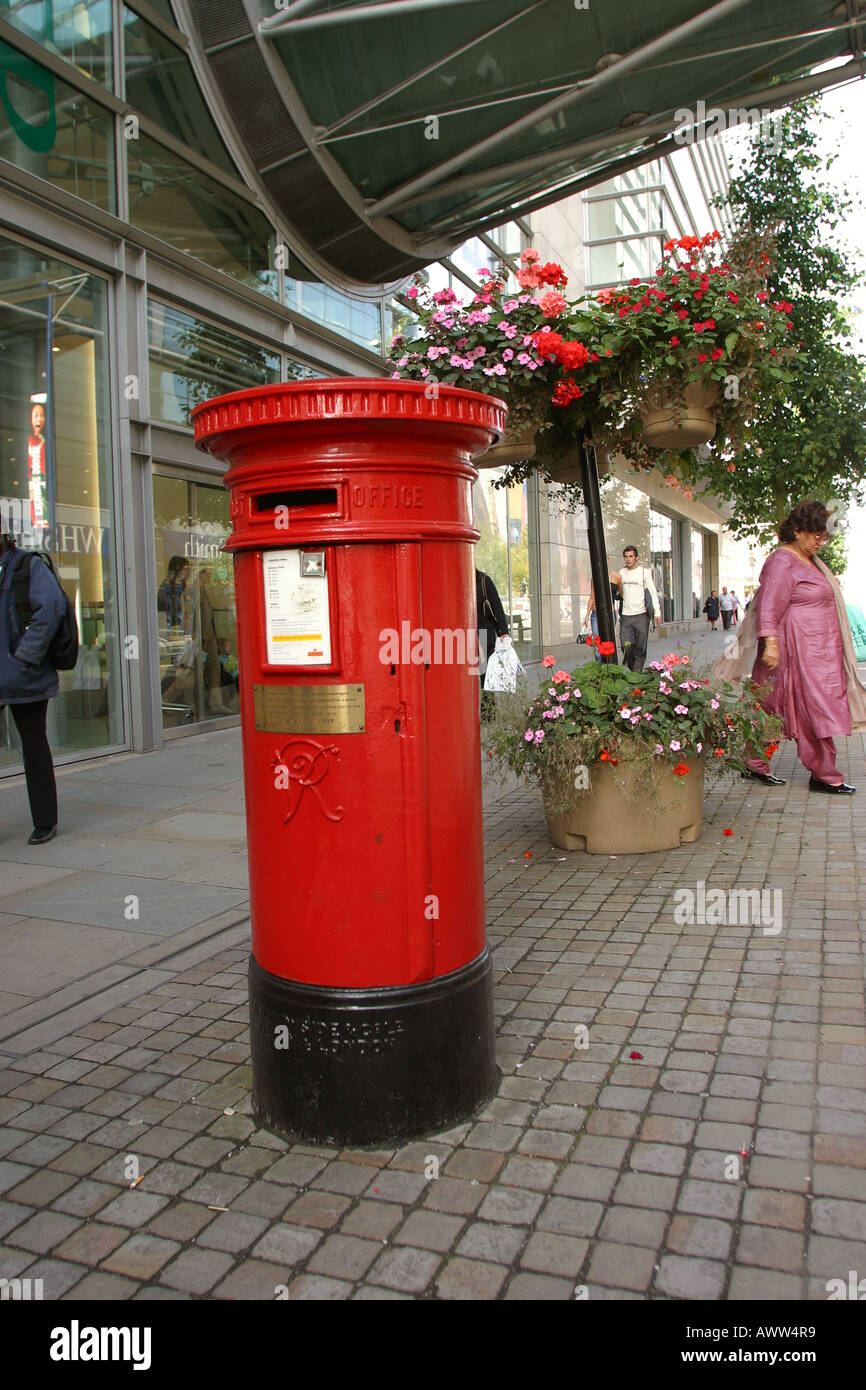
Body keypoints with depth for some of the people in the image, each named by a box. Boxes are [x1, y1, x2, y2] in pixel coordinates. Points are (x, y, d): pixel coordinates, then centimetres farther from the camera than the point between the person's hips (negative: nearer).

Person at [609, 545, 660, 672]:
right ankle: (632, 670, 14)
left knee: (640, 648, -3)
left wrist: (657, 612, -8)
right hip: (626, 616, 3)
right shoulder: (621, 573, 12)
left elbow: (653, 593, -1)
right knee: (627, 647, -3)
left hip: (641, 615, -3)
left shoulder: (645, 572, 1)